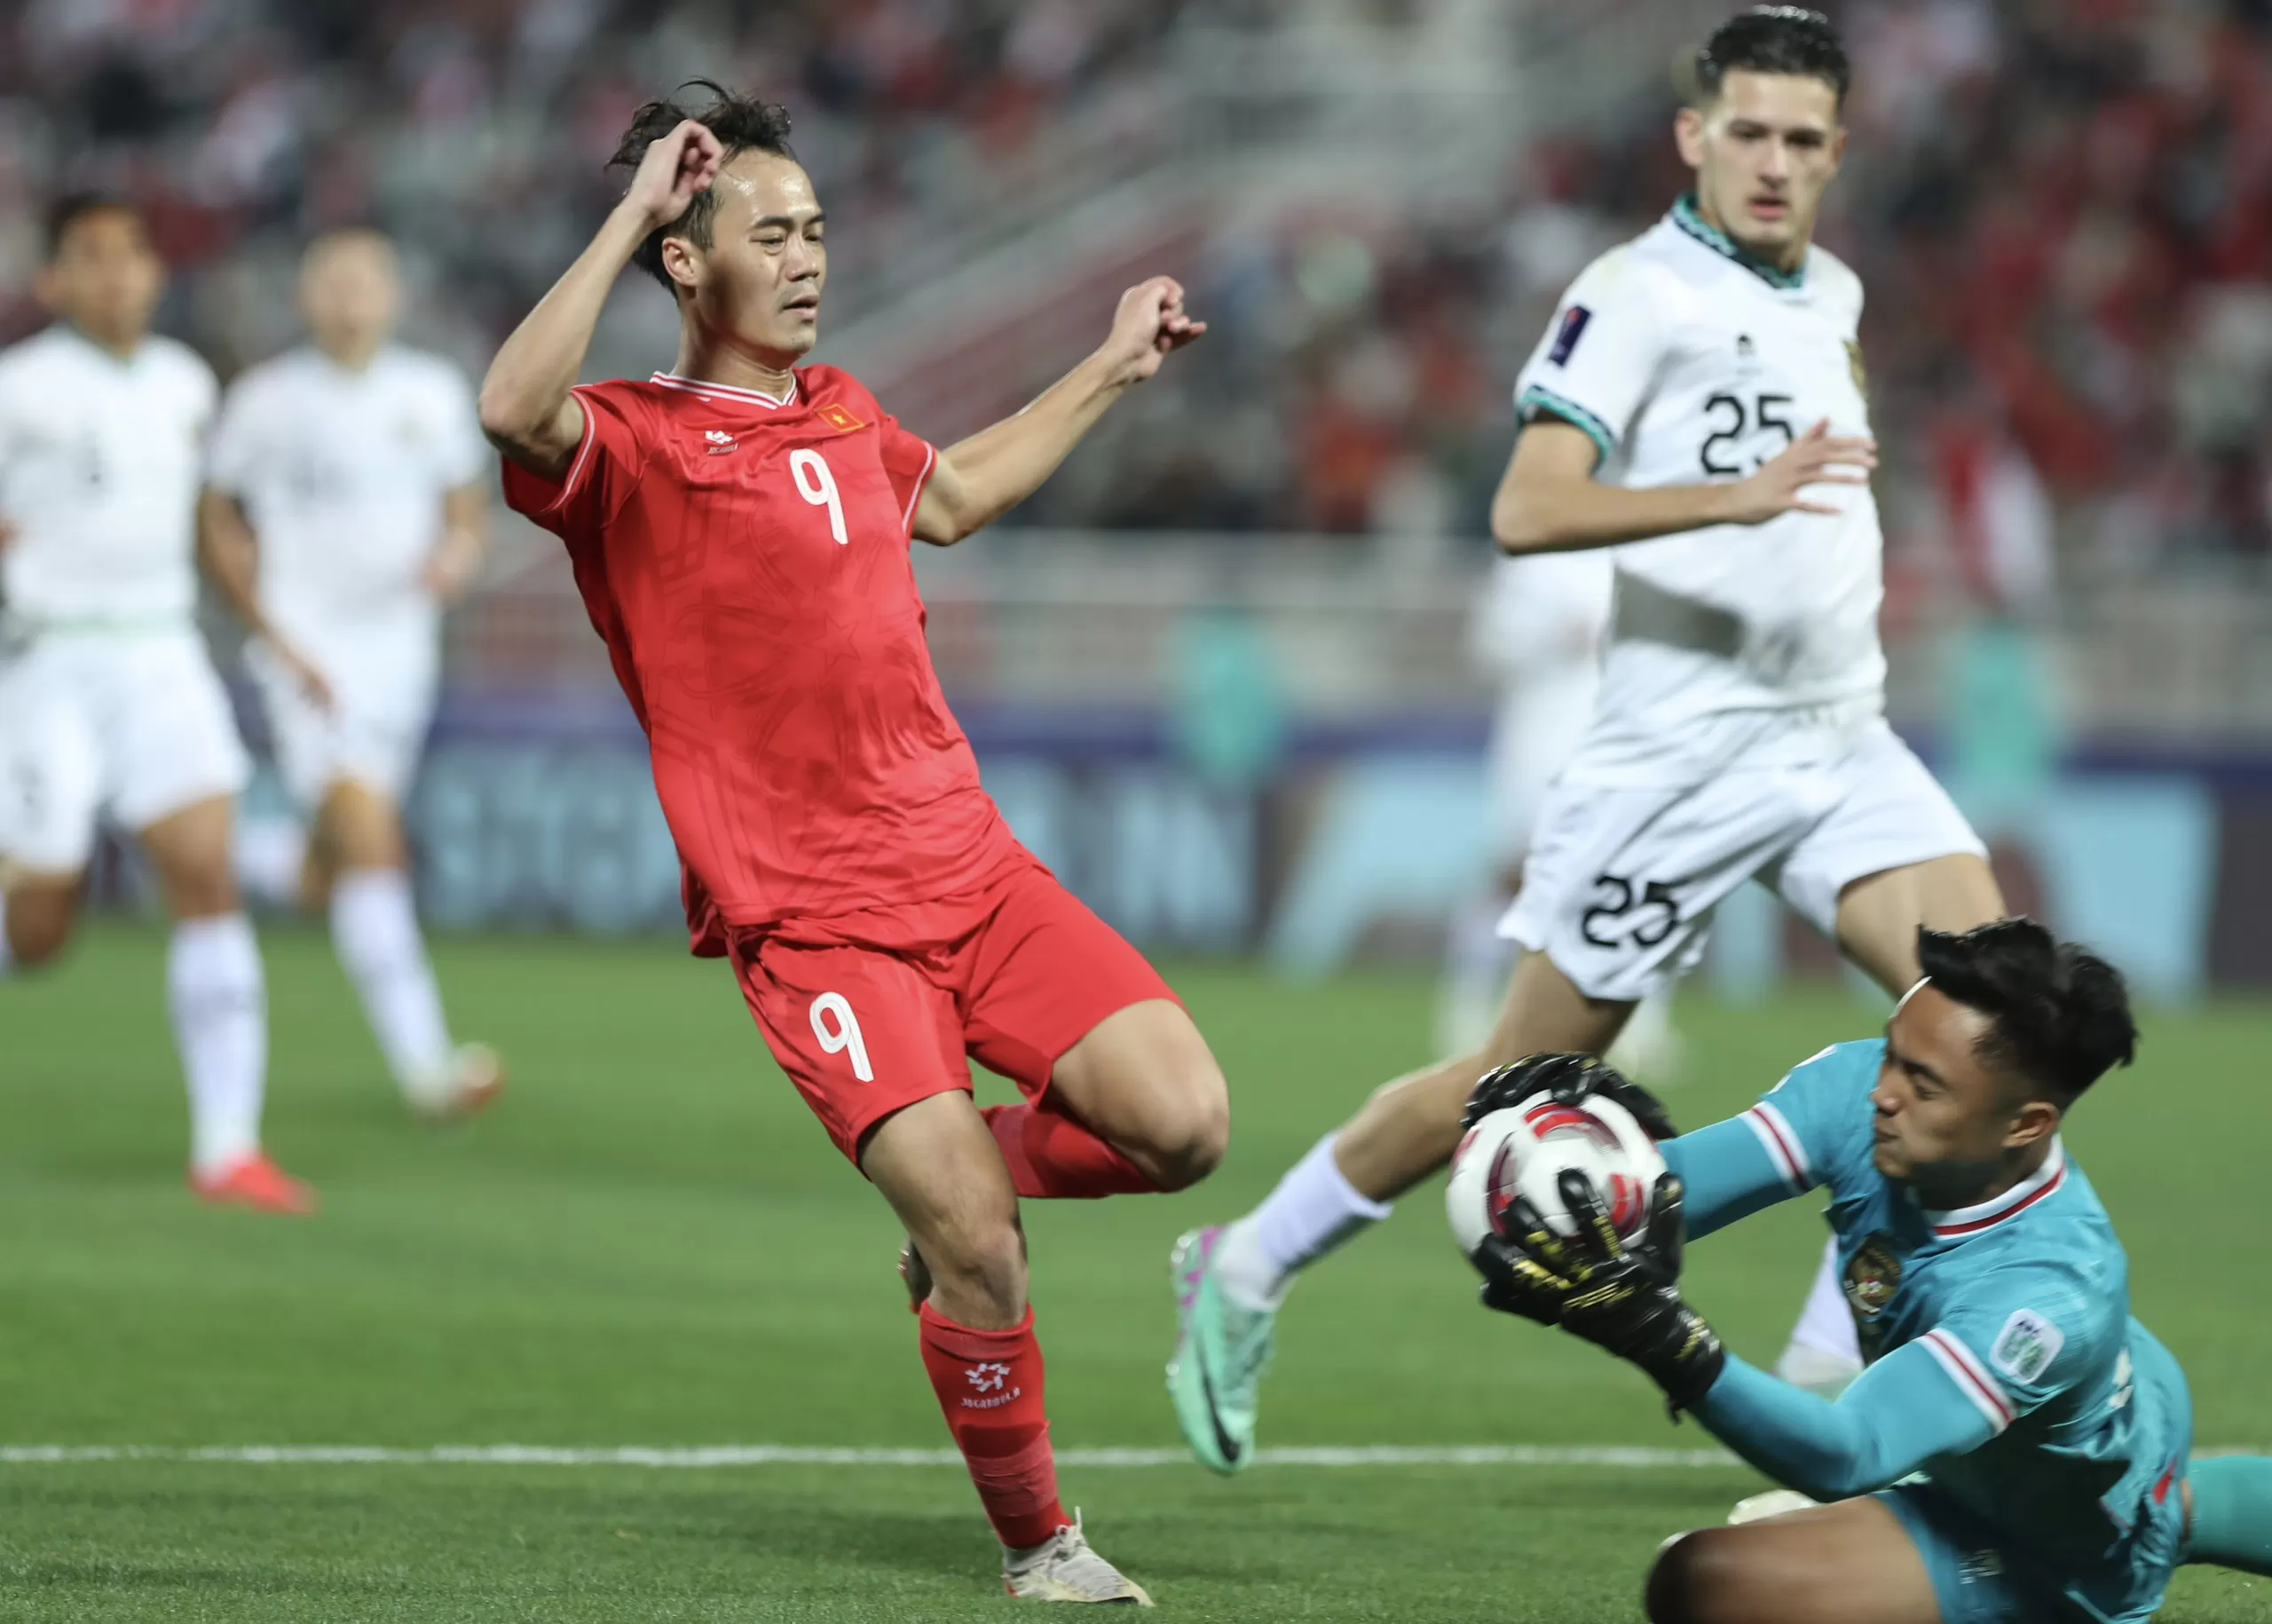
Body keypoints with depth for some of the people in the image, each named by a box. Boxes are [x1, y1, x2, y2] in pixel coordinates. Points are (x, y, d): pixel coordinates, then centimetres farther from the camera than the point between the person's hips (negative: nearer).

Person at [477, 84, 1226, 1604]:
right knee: (982, 1256, -17)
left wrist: (1114, 370, 39)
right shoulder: (630, 445, -6)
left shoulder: (842, 413, 16)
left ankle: (965, 1181, 18)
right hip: (811, 917, -6)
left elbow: (952, 494, 39)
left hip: (975, 866, 6)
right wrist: (631, 211, -28)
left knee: (1186, 1125, -11)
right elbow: (514, 410, -30)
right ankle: (1037, 1545, 6)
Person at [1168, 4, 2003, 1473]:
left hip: (1842, 741, 6)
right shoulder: (1638, 294, -11)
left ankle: (1833, 1367, -9)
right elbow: (1528, 509, -25)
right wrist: (1736, 496, -33)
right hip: (1685, 748, -6)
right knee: (1525, 1078, 0)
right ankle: (1248, 1272, 20)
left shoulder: (1834, 296, 13)